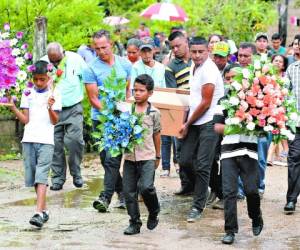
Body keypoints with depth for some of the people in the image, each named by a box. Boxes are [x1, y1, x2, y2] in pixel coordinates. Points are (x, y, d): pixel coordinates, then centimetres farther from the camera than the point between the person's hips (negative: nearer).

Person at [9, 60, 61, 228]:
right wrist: (13, 108, -7)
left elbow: (55, 121, -1)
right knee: (32, 177, 6)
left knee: (41, 177, -14)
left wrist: (50, 108, -19)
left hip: (46, 140, -4)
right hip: (29, 140, 4)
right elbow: (25, 120, 8)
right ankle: (44, 210, 19)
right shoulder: (28, 94, 11)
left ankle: (39, 213, -22)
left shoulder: (54, 95, 3)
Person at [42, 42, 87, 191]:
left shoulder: (75, 59, -6)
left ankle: (76, 173, 8)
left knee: (75, 140, -11)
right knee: (55, 144, 0)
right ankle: (58, 178, 10)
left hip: (73, 108, -1)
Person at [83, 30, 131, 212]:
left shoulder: (125, 64, 6)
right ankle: (122, 191, 22)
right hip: (101, 119, 1)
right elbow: (93, 98, -4)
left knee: (113, 159, -11)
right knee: (107, 159, 6)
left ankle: (106, 197, -15)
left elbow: (131, 90, 13)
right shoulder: (92, 69, -2)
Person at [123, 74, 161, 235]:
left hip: (147, 157, -3)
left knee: (145, 187, -18)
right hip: (130, 156, 3)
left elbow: (156, 134, 10)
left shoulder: (153, 113, 1)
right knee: (129, 191, 3)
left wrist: (158, 156, 15)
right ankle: (134, 223, 14)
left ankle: (154, 213, 10)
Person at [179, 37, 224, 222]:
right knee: (185, 160, 5)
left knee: (202, 166, -6)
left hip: (209, 123, -9)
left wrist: (187, 124, -6)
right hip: (195, 123, 9)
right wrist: (188, 124, 16)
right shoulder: (195, 68, 14)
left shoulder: (208, 70, -15)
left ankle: (198, 207, 0)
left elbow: (206, 103, -15)